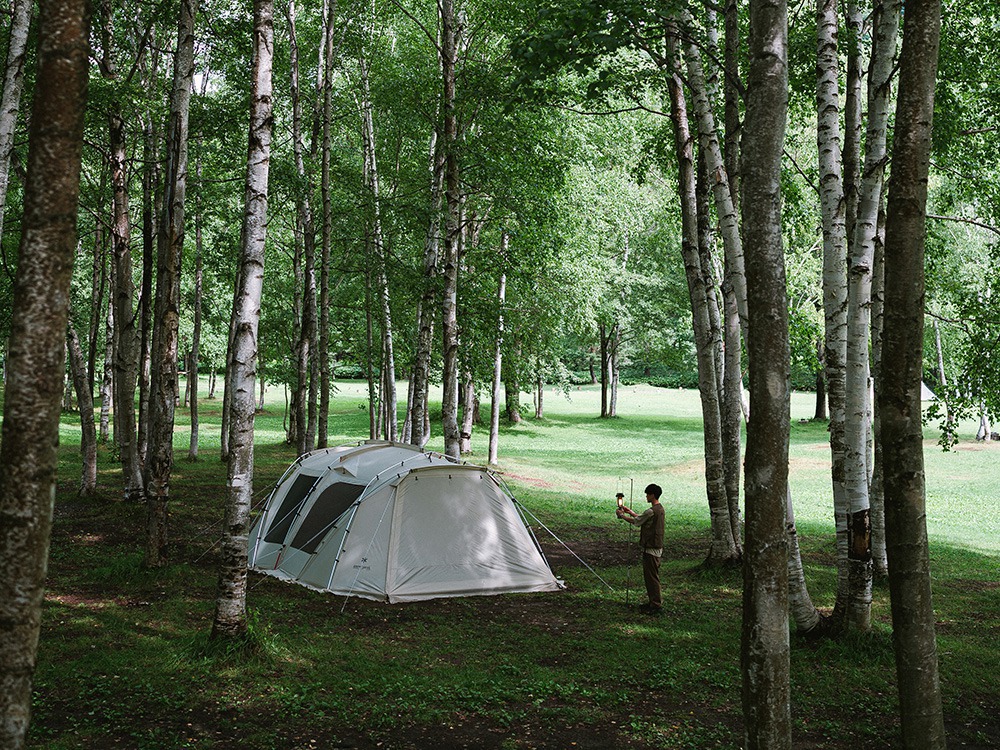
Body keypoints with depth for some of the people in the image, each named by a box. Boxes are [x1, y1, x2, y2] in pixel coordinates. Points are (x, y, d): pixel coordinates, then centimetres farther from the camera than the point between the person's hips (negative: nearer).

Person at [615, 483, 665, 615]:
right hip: (657, 547, 10)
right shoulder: (659, 509, 10)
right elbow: (643, 518, 23)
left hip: (651, 549, -10)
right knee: (651, 576, 17)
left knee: (651, 576, -3)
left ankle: (656, 605, 1)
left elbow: (635, 521, -10)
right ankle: (654, 602, 23)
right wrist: (631, 512, 22)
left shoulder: (651, 511, -21)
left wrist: (621, 515, 5)